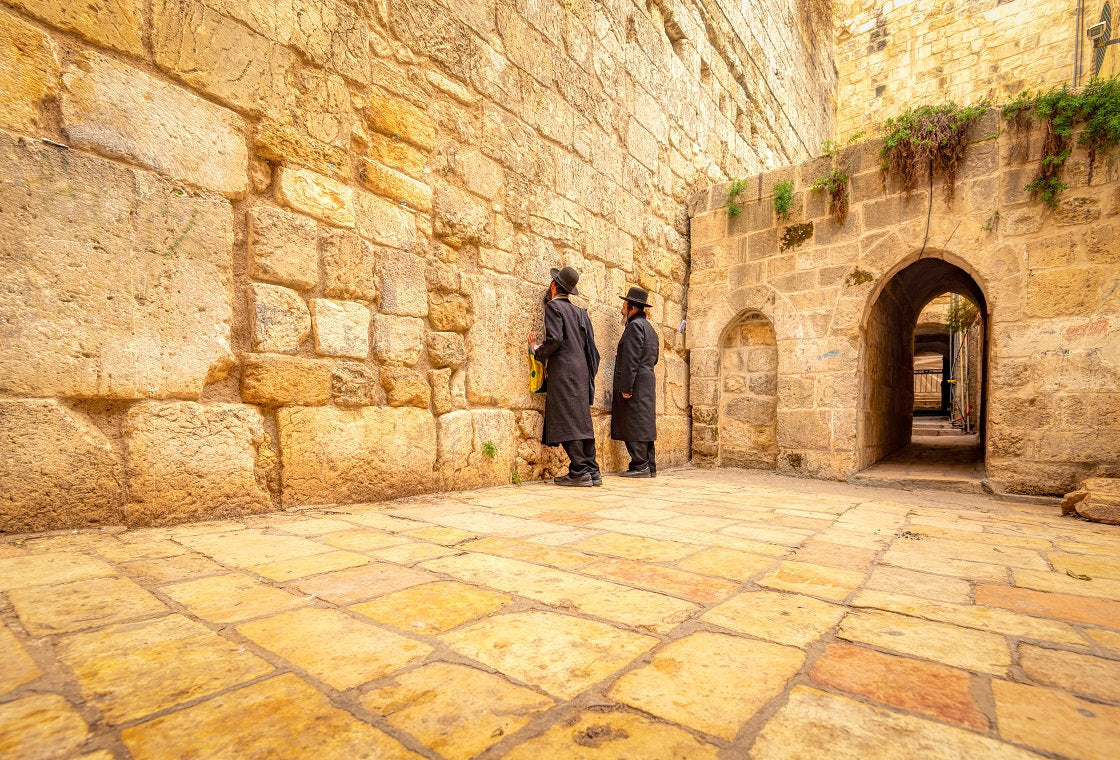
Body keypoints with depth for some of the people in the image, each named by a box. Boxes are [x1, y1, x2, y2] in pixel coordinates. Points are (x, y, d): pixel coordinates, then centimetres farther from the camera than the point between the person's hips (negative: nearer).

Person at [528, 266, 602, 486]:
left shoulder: (554, 306, -3)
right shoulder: (579, 312, 18)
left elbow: (555, 339, -16)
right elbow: (589, 344, 15)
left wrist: (538, 351, 1)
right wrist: (589, 374, 20)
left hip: (563, 372, -8)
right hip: (581, 371, 8)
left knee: (568, 422, -6)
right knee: (582, 421, 9)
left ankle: (579, 472, -7)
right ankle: (592, 470, 11)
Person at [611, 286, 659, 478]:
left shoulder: (634, 325, -9)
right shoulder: (649, 327, 21)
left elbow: (631, 359, -18)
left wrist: (626, 387, -20)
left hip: (636, 384, -10)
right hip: (647, 383, 10)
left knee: (634, 426, -7)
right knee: (644, 425, 11)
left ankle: (640, 466, -5)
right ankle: (649, 466, 15)